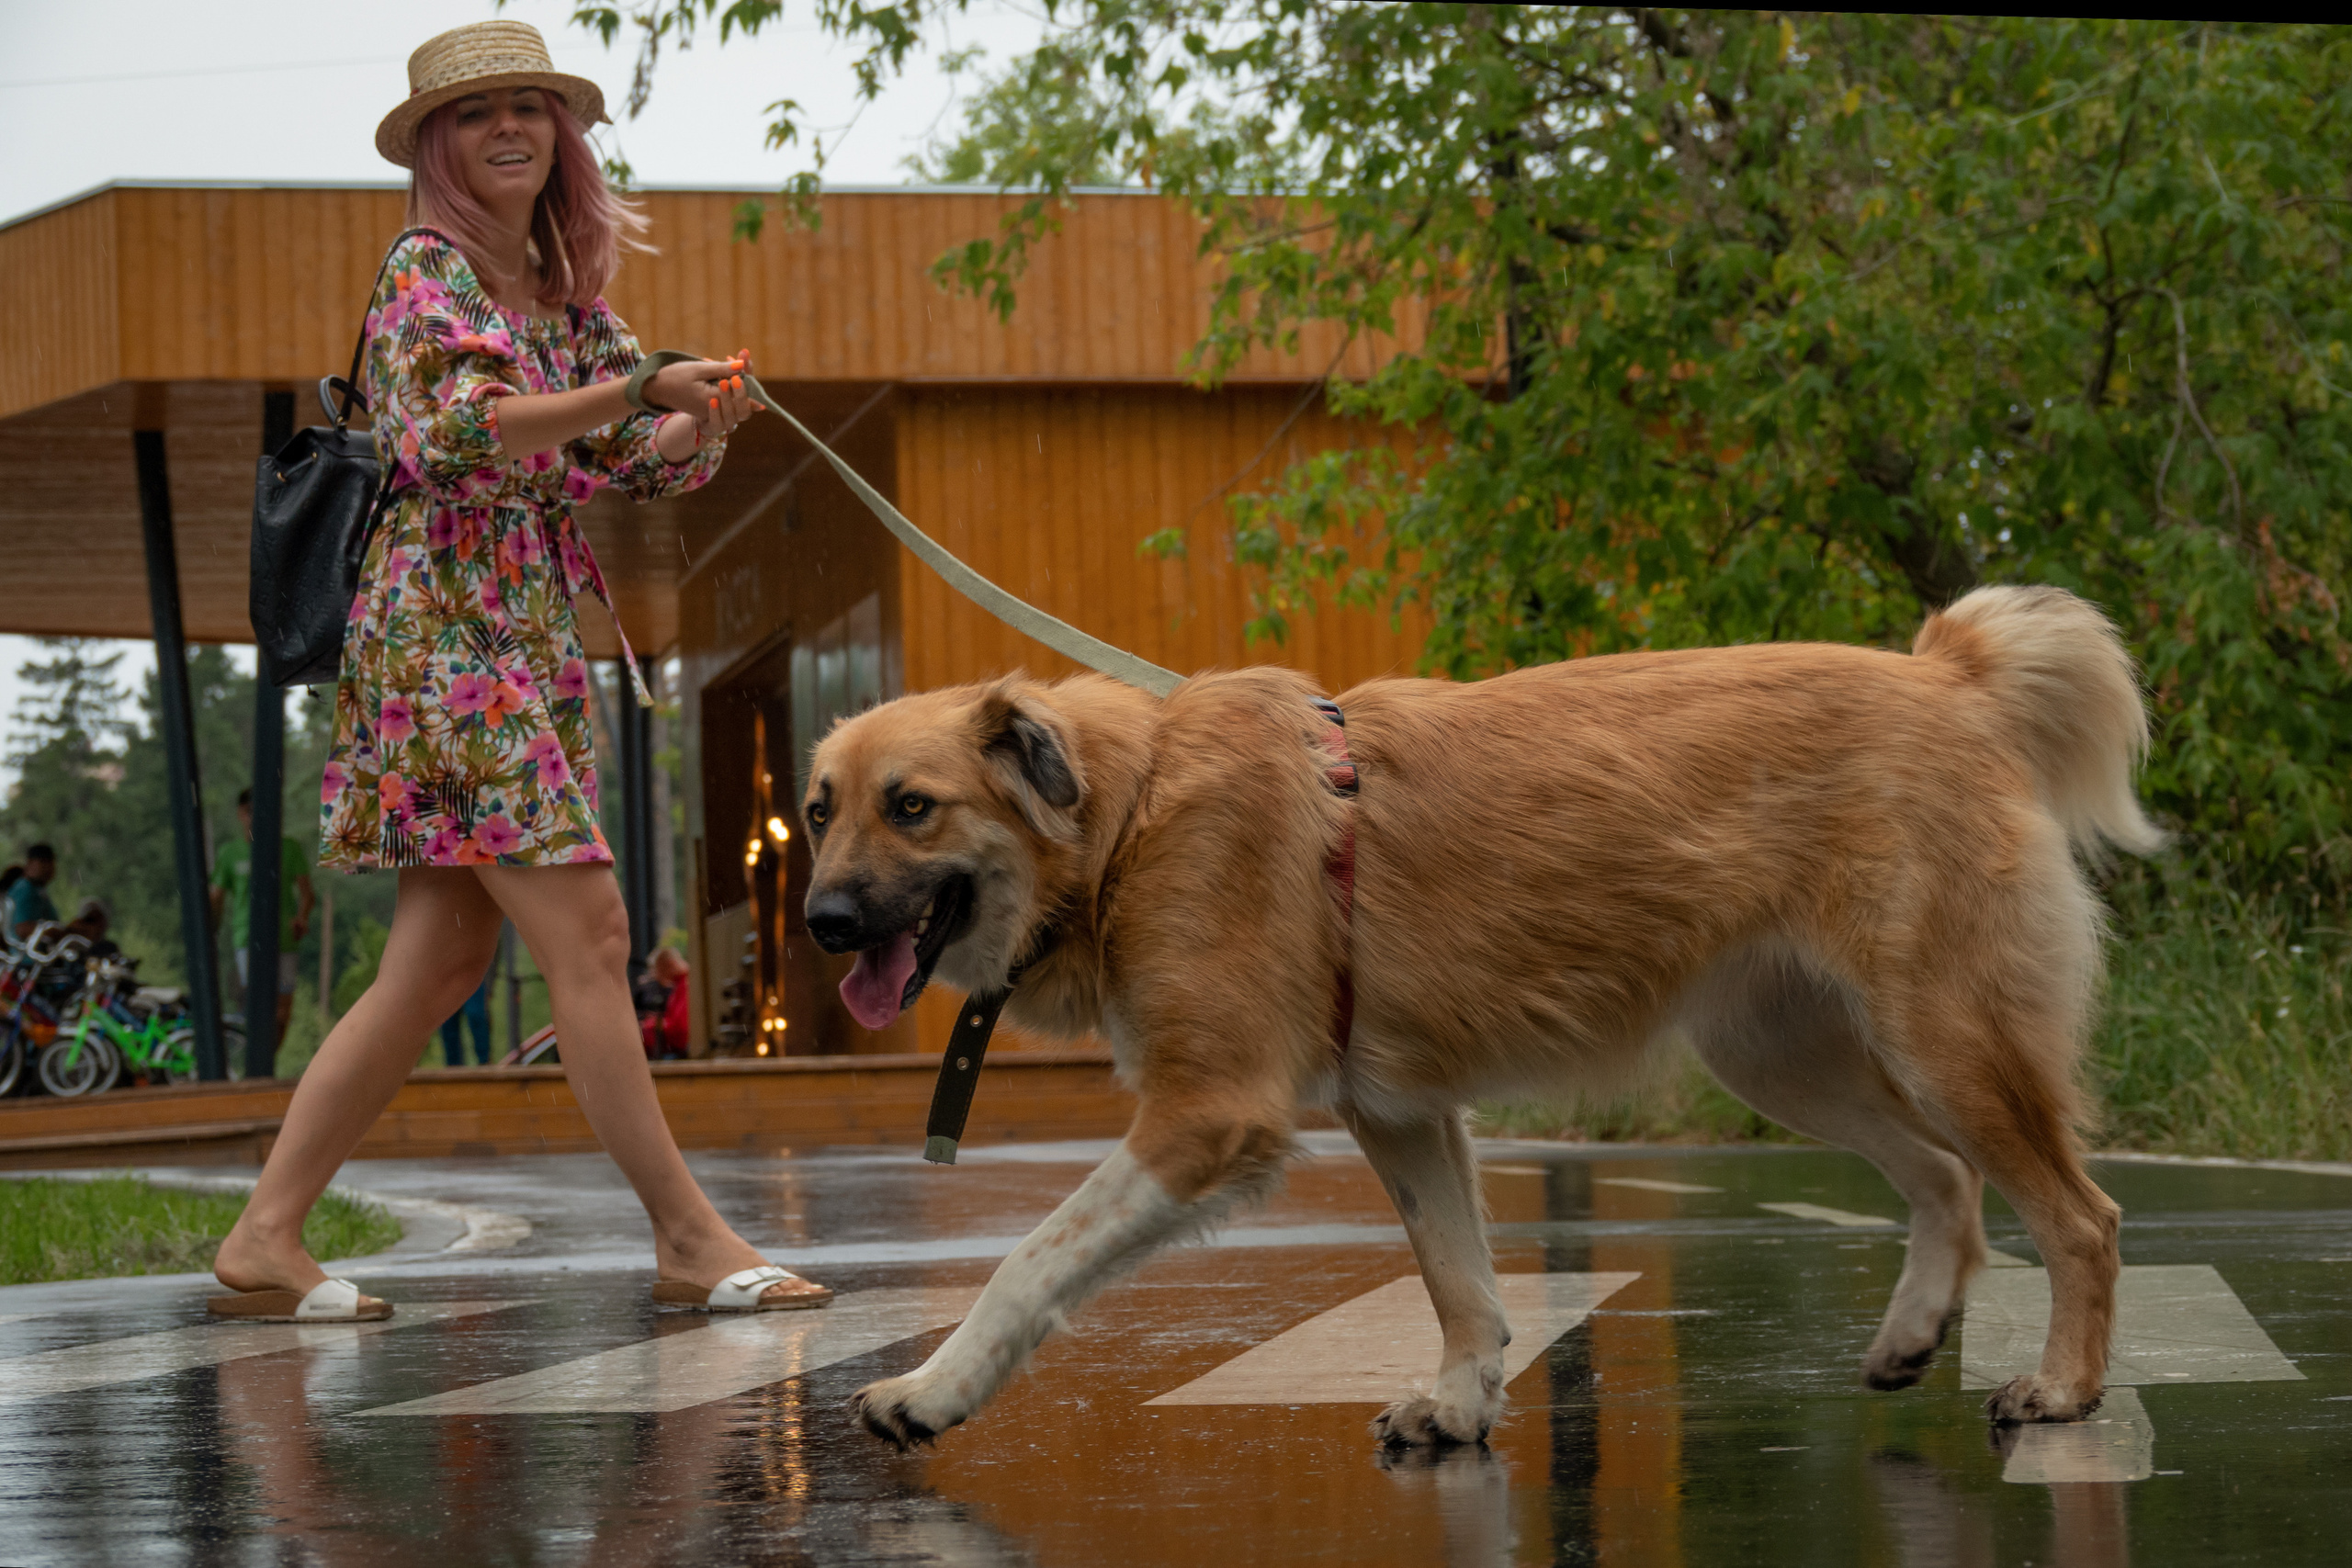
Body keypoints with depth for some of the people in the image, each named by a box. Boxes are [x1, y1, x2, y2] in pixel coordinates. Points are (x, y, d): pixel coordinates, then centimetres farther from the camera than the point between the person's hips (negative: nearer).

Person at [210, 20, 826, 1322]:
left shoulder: (563, 288, 17)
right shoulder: (427, 273, -7)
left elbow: (643, 462, 16)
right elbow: (455, 432, -24)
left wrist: (705, 419, -7)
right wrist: (641, 388, -26)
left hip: (529, 635, 9)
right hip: (450, 634, -9)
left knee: (439, 962, 7)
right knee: (587, 935, -9)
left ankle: (266, 1241, 10)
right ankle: (691, 1240, -6)